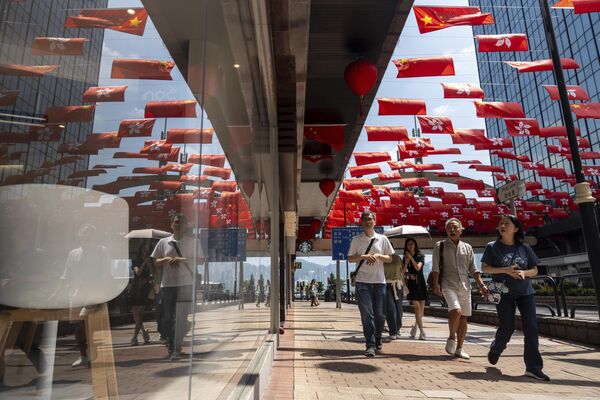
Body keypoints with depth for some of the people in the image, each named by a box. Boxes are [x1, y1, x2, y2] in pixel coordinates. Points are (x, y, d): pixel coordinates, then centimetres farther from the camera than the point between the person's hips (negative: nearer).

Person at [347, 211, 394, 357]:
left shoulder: (382, 239, 8)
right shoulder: (356, 240, 6)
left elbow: (389, 258, 9)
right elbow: (350, 258, 4)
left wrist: (378, 256, -10)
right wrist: (364, 256, -13)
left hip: (379, 281, 2)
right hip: (363, 281, -1)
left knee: (380, 313, 9)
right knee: (366, 313, -6)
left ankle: (377, 339, 31)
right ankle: (370, 345, -1)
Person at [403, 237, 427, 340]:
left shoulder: (420, 256, 3)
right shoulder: (405, 258, 8)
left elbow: (418, 268, -13)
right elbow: (404, 272, 4)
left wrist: (411, 257, -14)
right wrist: (407, 269, -12)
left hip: (421, 283, 1)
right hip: (411, 284, -1)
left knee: (421, 308, 3)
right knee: (417, 307, -11)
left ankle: (415, 327, 23)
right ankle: (422, 331, -10)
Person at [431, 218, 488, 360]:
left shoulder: (467, 247, 13)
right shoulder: (440, 246, 3)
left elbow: (473, 270, 14)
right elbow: (435, 268, -2)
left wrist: (481, 285, 4)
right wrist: (436, 284, -12)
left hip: (465, 287, 4)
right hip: (448, 285, -4)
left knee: (464, 318, 5)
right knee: (456, 311, -24)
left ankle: (459, 349, 20)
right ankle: (451, 337, 1)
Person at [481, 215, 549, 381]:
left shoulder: (524, 247, 7)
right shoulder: (492, 247, 1)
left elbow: (534, 270, 11)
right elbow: (484, 268, -3)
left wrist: (524, 273, -12)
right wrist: (506, 270, -16)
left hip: (525, 291, 3)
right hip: (504, 292, -3)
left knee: (531, 327, -4)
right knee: (507, 327, -3)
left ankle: (533, 367, 4)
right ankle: (495, 350, 27)